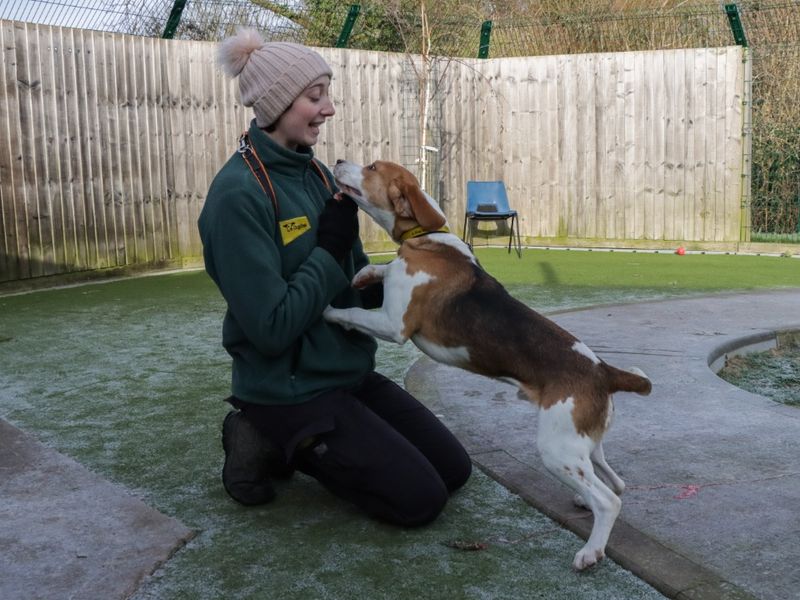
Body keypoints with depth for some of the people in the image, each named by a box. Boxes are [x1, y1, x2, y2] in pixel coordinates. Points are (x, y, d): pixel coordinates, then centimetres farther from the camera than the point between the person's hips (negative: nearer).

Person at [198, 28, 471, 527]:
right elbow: (272, 327, -26)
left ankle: (296, 445, 16)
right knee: (420, 499, -5)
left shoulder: (316, 174, 4)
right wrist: (331, 247, -19)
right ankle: (268, 445, 6)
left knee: (454, 470, 10)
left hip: (350, 373, 8)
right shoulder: (238, 194, -22)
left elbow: (359, 281, 9)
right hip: (290, 392, -8)